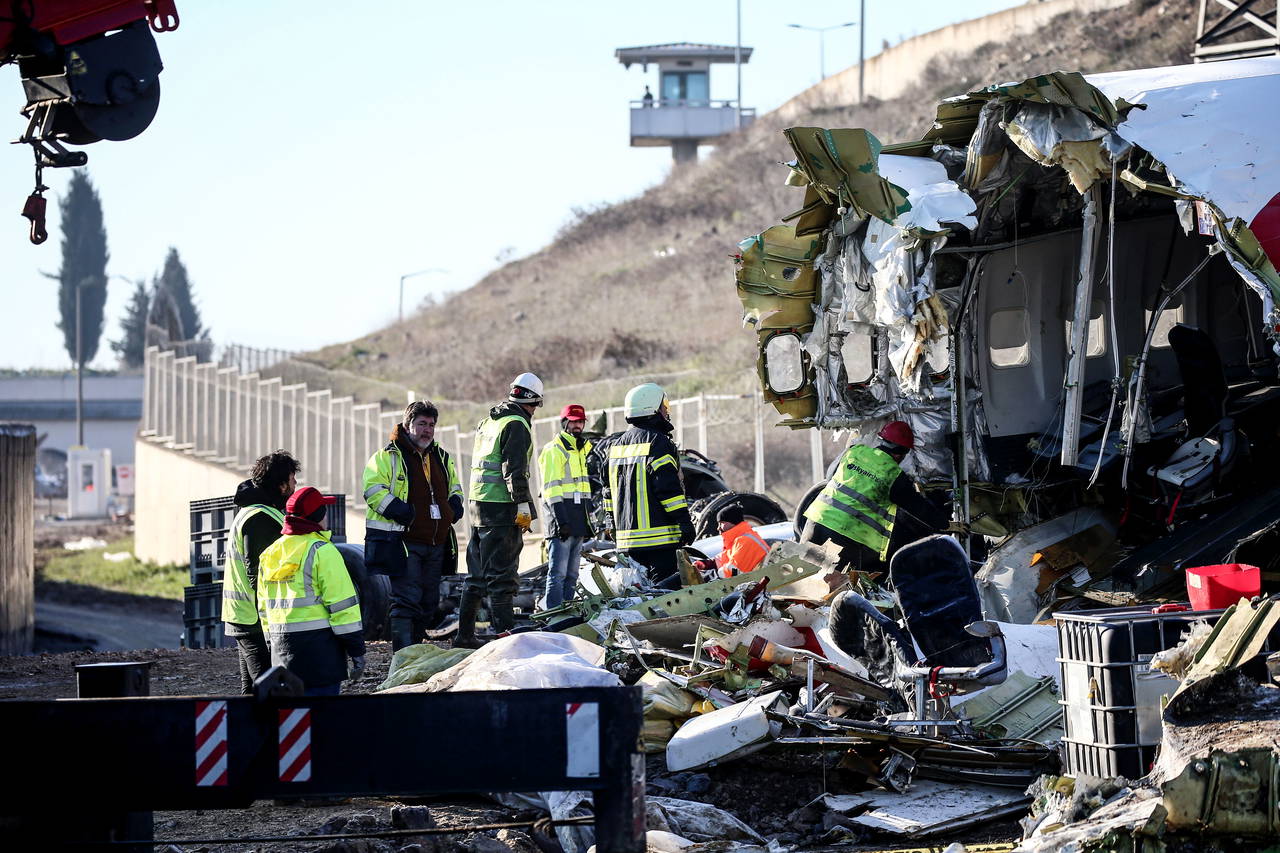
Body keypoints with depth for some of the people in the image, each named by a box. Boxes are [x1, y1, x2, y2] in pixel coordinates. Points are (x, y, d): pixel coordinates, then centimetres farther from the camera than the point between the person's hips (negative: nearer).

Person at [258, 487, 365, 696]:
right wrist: (356, 649, -7)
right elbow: (342, 606, -11)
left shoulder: (269, 554, 14)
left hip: (281, 648, 7)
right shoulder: (322, 551, -9)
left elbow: (264, 607, 19)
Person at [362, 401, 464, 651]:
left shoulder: (442, 458, 16)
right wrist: (399, 511, -22)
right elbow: (374, 490, -12)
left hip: (436, 544, 7)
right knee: (406, 600, -12)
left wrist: (454, 505, 10)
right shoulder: (388, 457, -5)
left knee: (428, 603, 12)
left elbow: (454, 487, 31)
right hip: (404, 543, -7)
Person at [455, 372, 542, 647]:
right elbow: (514, 469, -17)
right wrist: (523, 506, -17)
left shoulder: (488, 423, 19)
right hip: (501, 509, -9)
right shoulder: (517, 424, -9)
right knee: (501, 575, -8)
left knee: (477, 576, 13)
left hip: (478, 505, 9)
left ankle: (465, 635, 16)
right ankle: (505, 633, -9)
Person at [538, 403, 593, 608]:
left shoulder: (583, 449, 21)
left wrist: (588, 523, 22)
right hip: (562, 519, -9)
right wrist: (561, 520, -21)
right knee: (558, 573, -12)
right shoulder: (554, 450, -5)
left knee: (571, 575, 10)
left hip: (579, 523, 9)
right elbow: (551, 488, -13)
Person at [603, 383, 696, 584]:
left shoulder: (617, 445, 15)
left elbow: (609, 491, 20)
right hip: (657, 534, -8)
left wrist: (613, 524, 27)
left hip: (626, 535, 8)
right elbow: (670, 488, -16)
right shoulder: (658, 443, -11)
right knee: (663, 582, -9)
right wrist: (684, 521, -11)